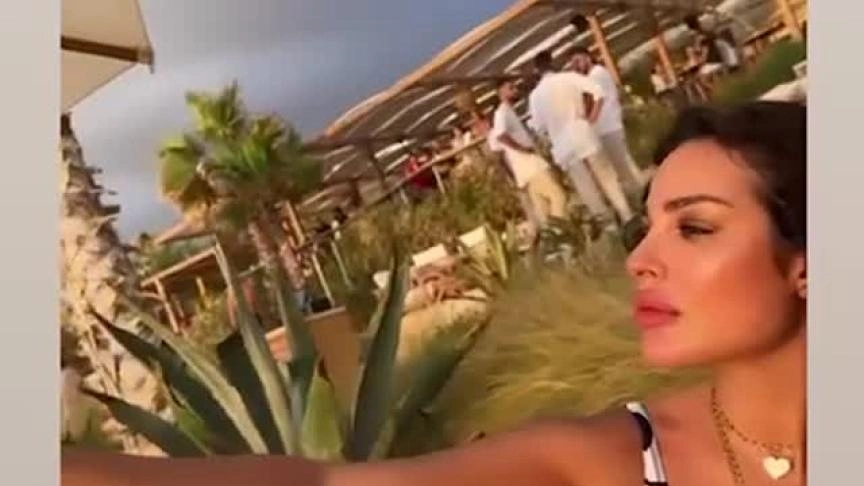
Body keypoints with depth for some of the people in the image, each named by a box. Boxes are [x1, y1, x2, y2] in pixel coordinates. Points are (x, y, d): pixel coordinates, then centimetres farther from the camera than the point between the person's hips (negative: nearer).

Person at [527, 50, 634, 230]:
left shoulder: (535, 95, 4)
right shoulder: (570, 77, -2)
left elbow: (539, 127, 7)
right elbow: (598, 92, -12)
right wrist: (592, 117, -2)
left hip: (564, 147, 2)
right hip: (584, 137, -1)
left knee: (587, 189, 9)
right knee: (608, 180, 7)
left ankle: (608, 223, 13)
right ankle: (628, 219, 8)